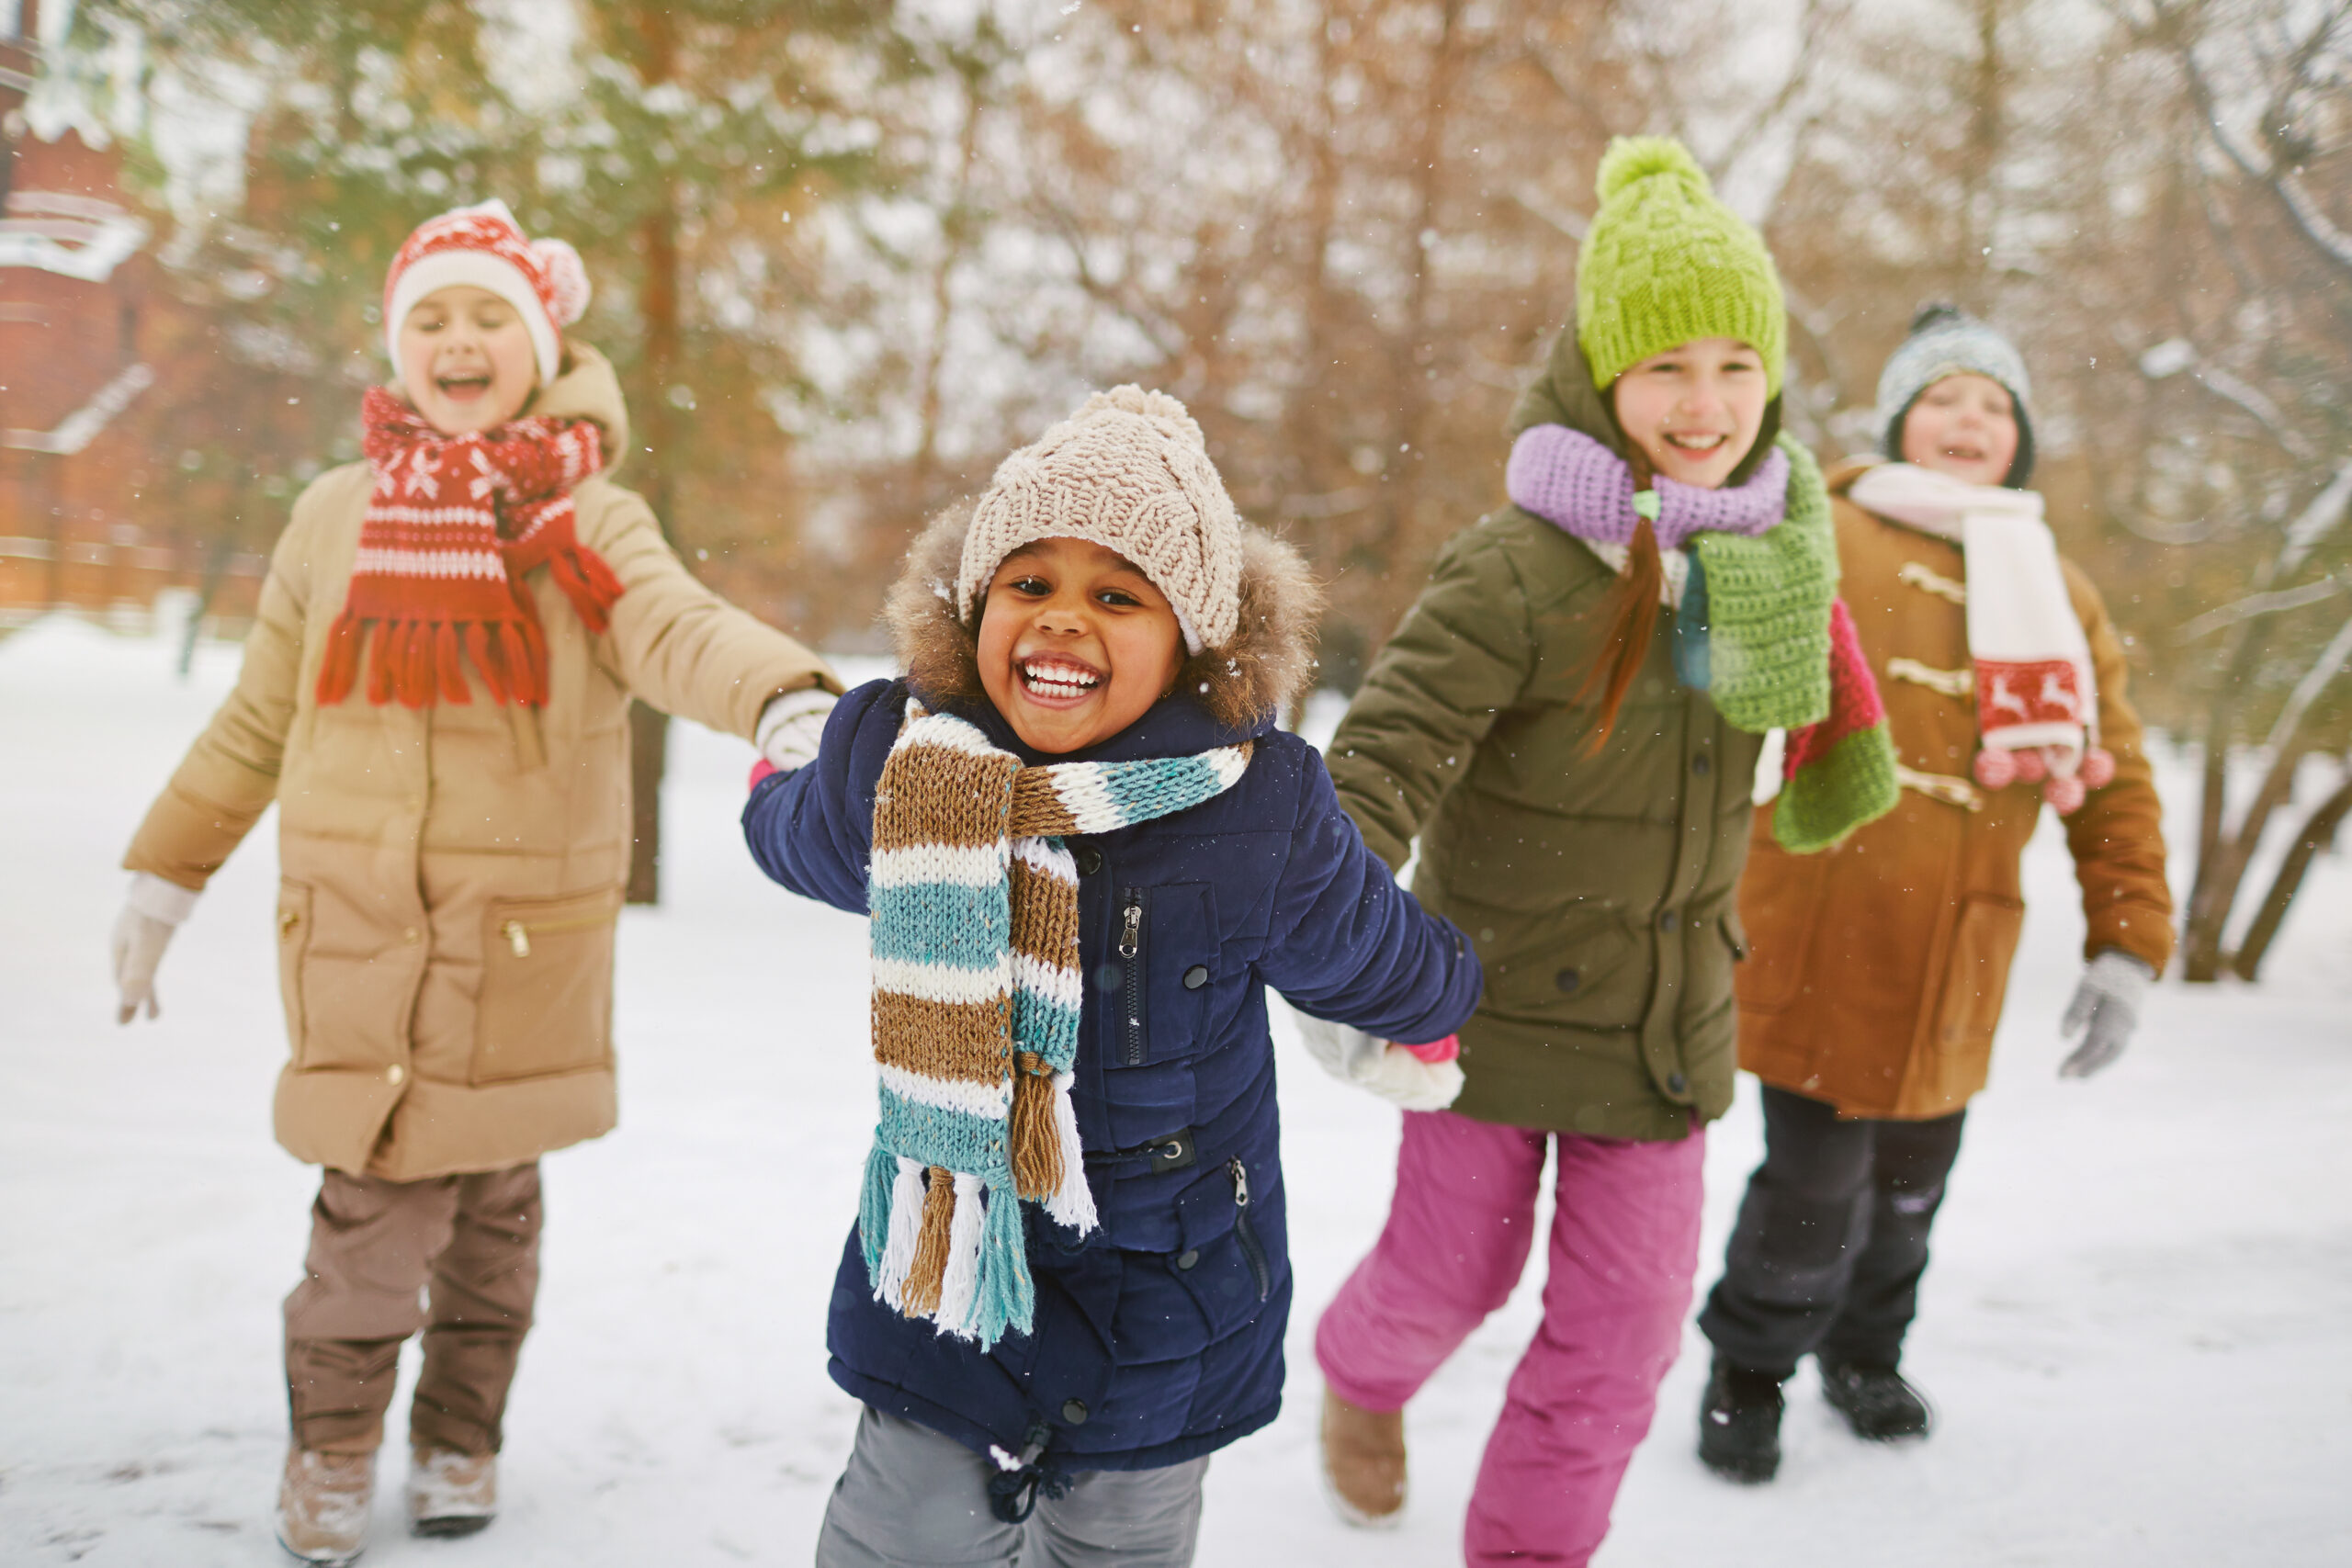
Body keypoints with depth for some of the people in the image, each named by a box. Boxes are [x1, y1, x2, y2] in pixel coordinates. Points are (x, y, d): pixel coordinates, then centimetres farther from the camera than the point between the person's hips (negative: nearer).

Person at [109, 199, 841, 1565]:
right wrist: (167, 875, 19)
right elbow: (258, 721, 16)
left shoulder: (586, 518, 0)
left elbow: (677, 627, -22)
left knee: (494, 1199, 10)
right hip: (355, 924, 1)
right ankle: (333, 1448, 24)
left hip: (527, 930, 0)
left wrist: (786, 696, -43)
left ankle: (461, 1439, 35)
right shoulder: (337, 517, 7)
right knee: (382, 1198, -4)